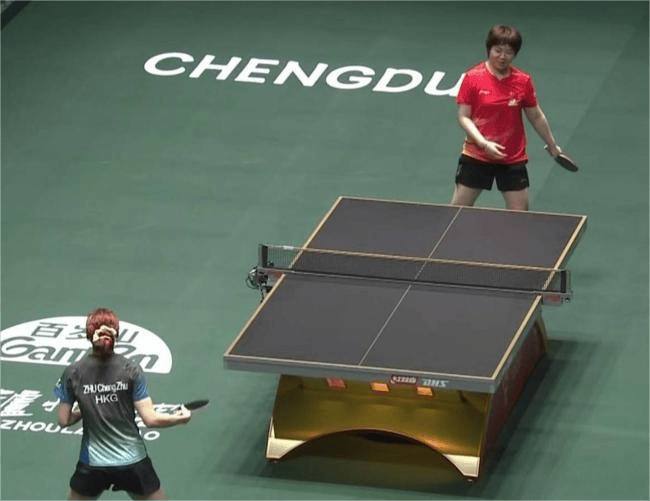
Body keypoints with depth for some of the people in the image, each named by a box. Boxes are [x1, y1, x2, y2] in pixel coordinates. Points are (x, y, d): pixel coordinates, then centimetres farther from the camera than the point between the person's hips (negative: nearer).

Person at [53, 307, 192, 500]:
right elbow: (151, 419, -12)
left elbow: (63, 421, -3)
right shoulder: (131, 370, -12)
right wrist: (178, 418, 6)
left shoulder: (73, 373, -9)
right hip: (132, 461, -1)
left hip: (92, 462, 1)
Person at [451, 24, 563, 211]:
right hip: (476, 156, -1)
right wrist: (484, 143, -21)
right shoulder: (472, 77, -7)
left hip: (513, 160, 1)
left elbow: (536, 117, 12)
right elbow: (463, 117, -8)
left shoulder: (523, 81, -2)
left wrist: (552, 146, 21)